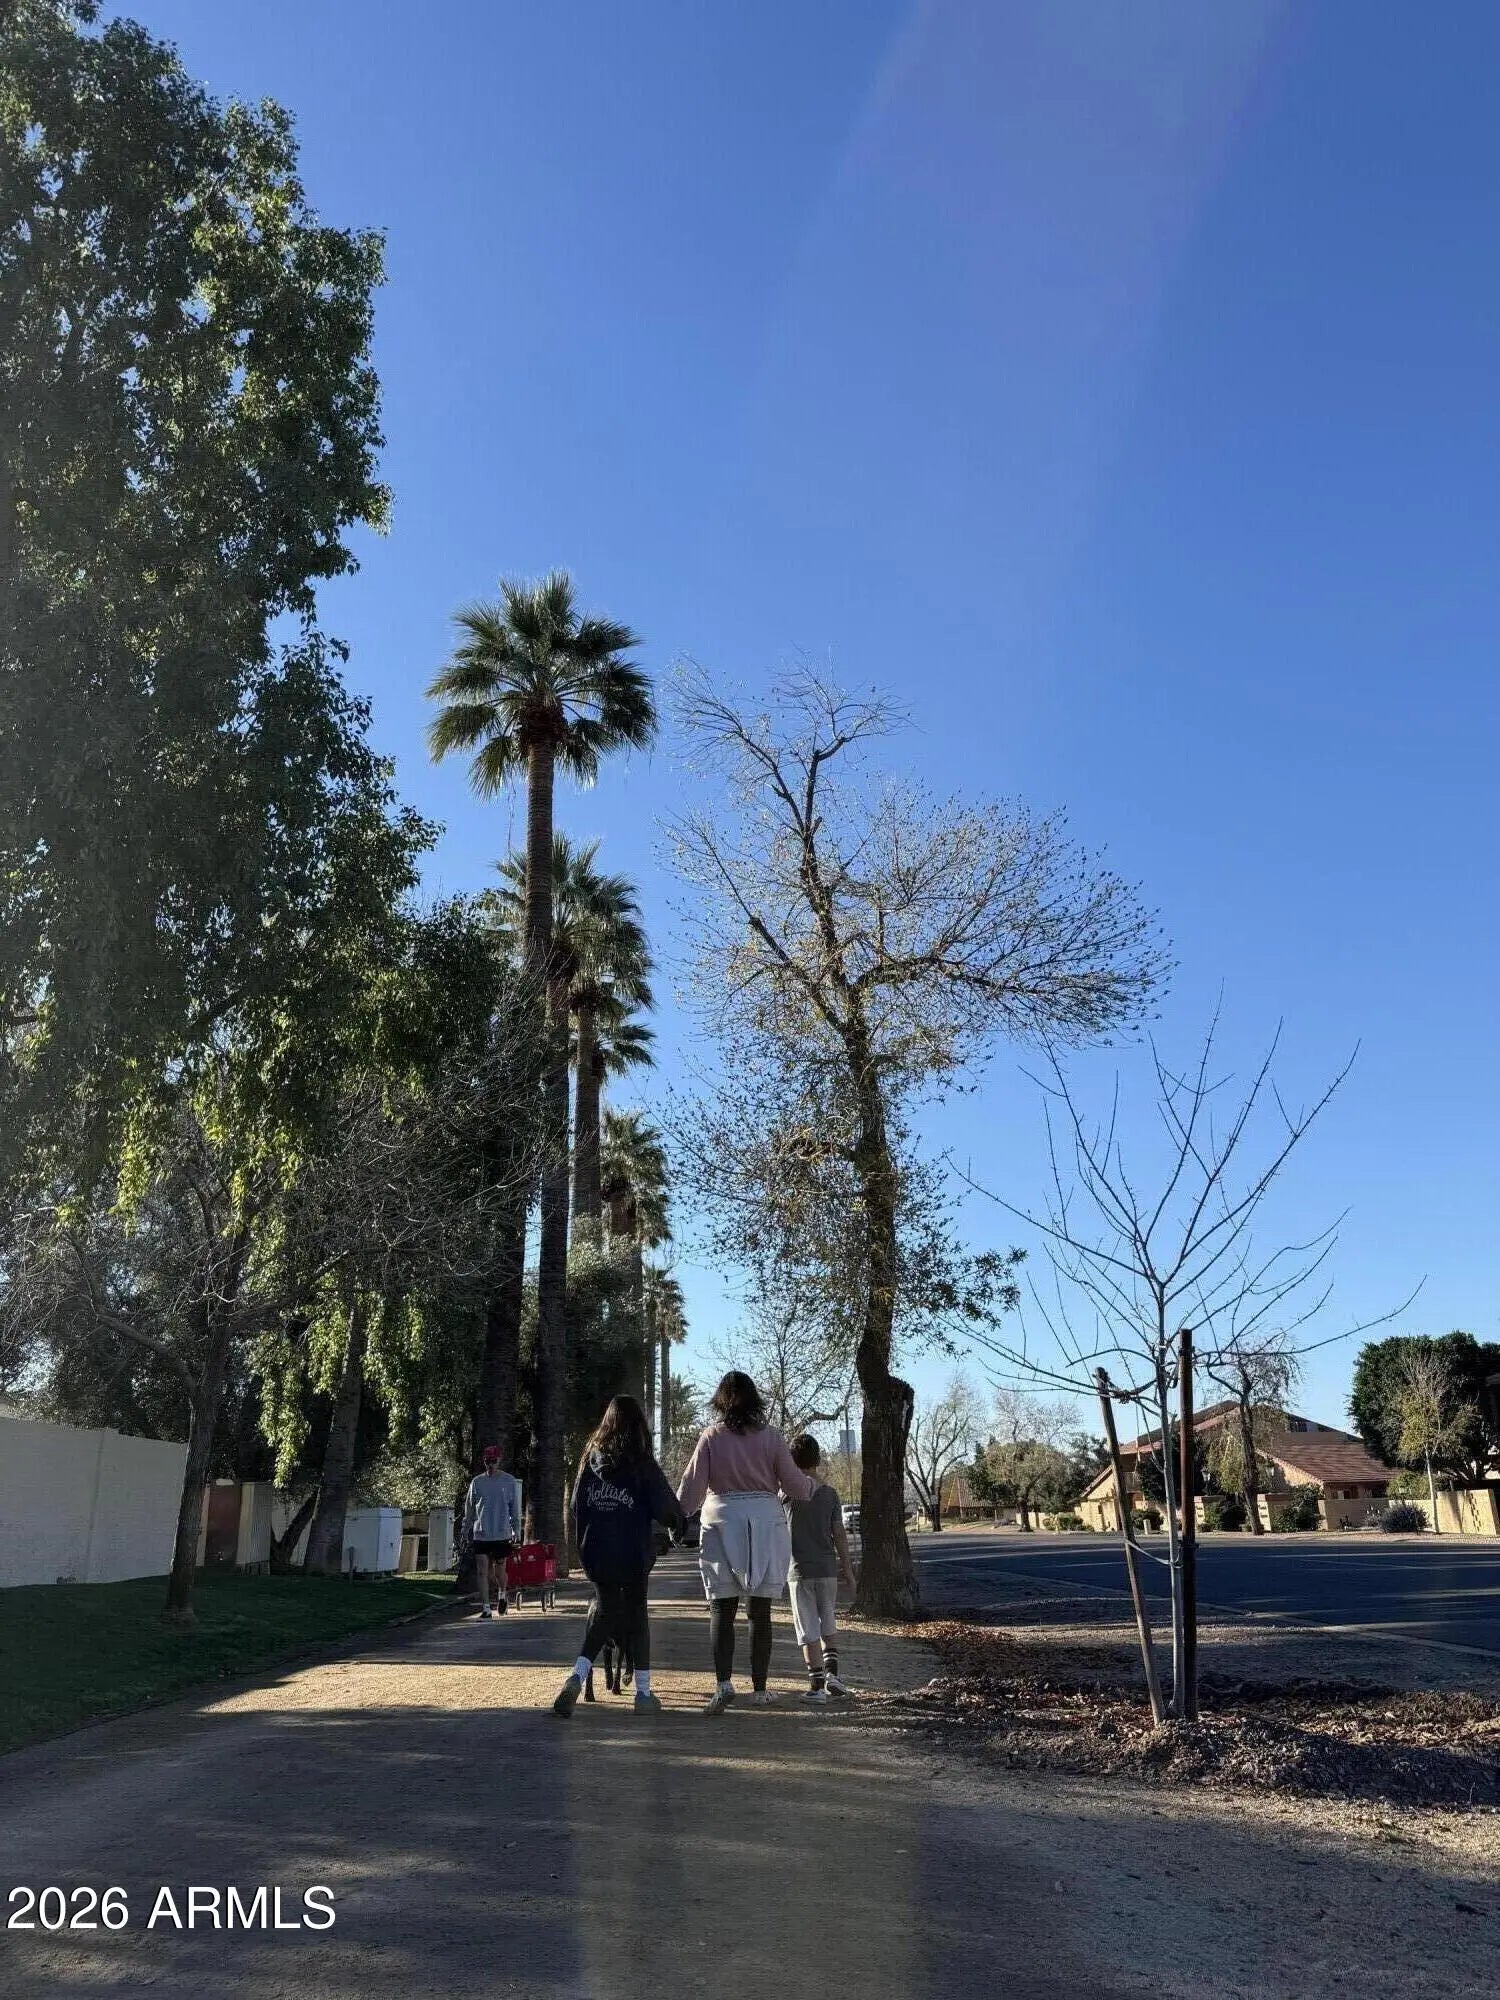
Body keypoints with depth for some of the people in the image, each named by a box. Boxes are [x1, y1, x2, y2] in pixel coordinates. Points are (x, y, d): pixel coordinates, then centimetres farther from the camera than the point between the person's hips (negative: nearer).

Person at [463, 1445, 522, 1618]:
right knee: (482, 1572, -3)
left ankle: (501, 1595, 34)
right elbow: (469, 1507, 11)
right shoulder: (477, 1482, 3)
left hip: (502, 1534, -1)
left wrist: (516, 1531, 0)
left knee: (499, 1571, 6)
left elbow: (515, 1508, 4)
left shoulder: (510, 1482, 0)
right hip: (480, 1534, 1)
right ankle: (485, 1607, 4)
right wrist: (467, 1528, 11)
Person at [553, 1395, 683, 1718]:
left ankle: (577, 1676, -3)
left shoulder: (591, 1458, 1)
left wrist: (582, 1545, 16)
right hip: (633, 1553, -3)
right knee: (636, 1613, 11)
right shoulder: (642, 1464, -9)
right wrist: (677, 1521, 9)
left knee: (605, 1608, 17)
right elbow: (665, 1508, -13)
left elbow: (576, 1506, 5)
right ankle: (643, 1694, 14)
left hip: (595, 1553, 3)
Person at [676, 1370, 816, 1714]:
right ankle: (760, 1688, 15)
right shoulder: (770, 1436, -1)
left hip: (722, 1524, -1)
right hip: (765, 1524, 1)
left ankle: (723, 1682, -12)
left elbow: (691, 1488, -3)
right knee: (760, 1611, 10)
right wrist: (812, 1483, 23)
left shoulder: (712, 1437, -3)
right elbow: (795, 1486, 1)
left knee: (722, 1609, 3)